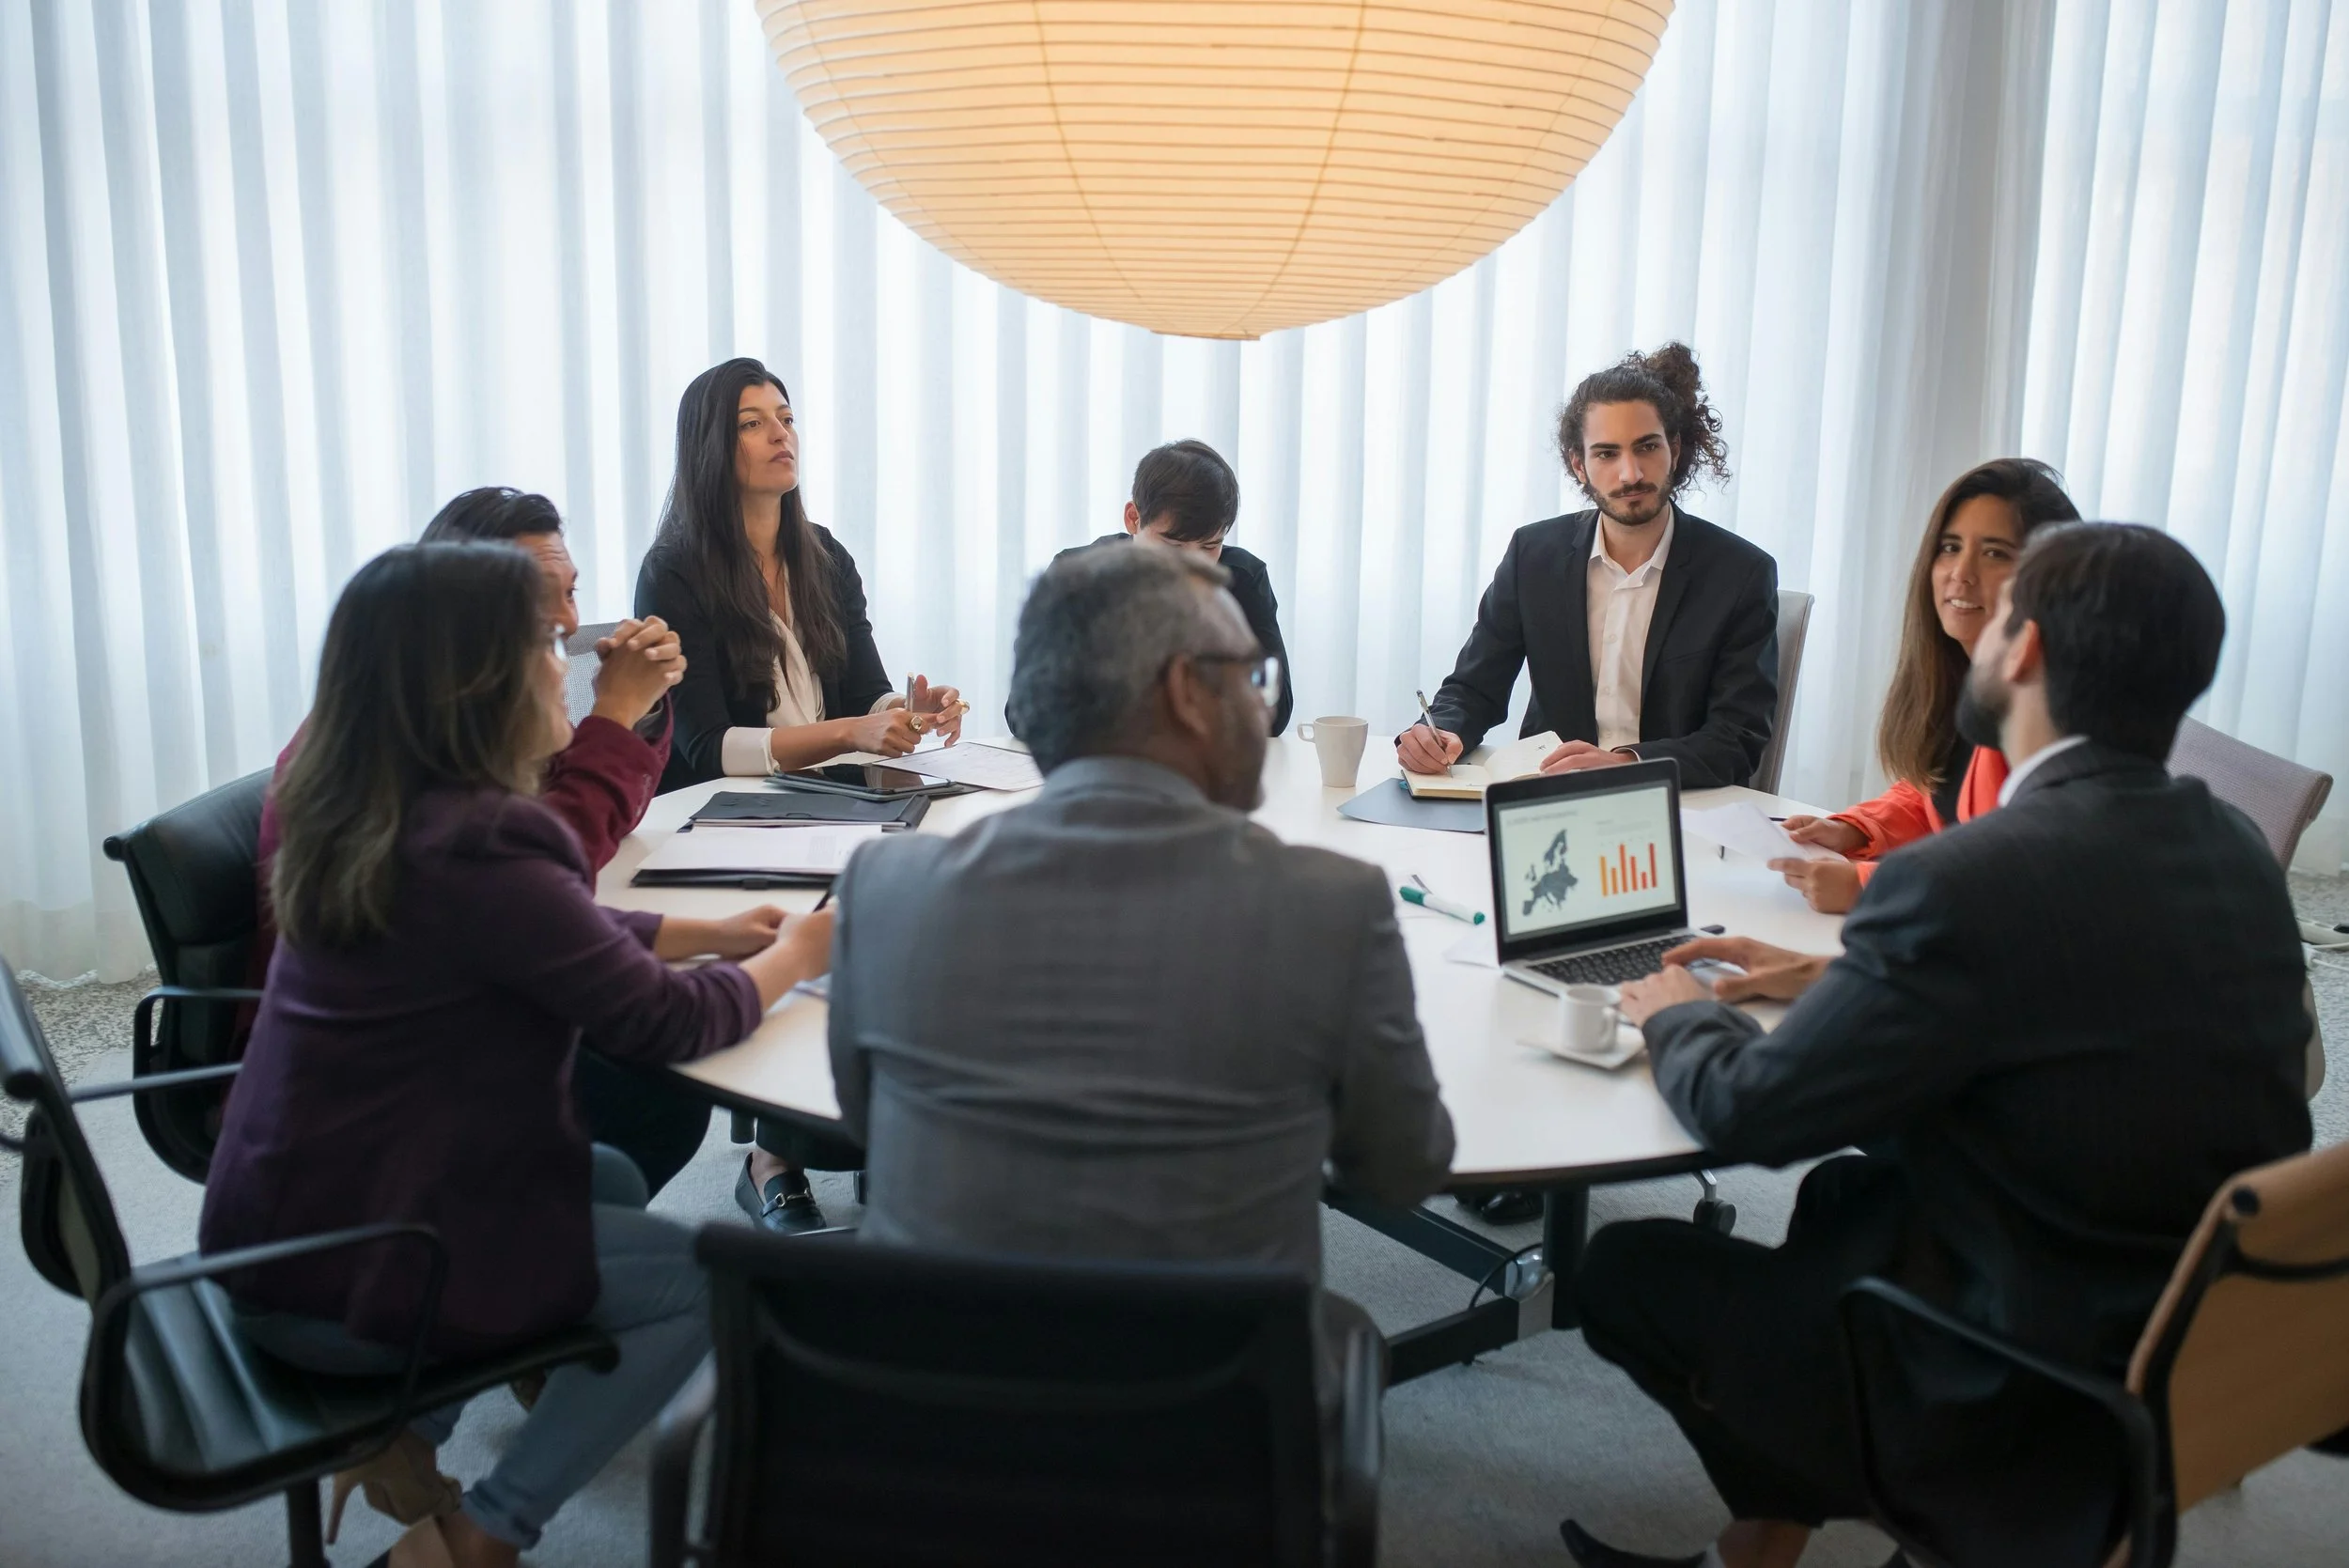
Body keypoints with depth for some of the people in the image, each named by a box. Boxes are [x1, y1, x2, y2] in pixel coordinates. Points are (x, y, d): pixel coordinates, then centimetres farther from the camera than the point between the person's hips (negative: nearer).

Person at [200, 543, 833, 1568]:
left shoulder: (367, 819, 1)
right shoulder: (473, 848, -28)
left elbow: (553, 937, 14)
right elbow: (664, 1023, -19)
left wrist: (708, 934, 10)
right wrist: (792, 956, -2)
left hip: (288, 1215, 9)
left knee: (616, 1179, 22)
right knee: (706, 1280, -2)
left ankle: (403, 1437, 18)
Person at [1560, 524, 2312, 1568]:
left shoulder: (1964, 882, -26)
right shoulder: (2239, 853, -2)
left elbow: (1747, 1114, -16)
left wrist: (1679, 1017, 4)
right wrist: (1837, 982, 13)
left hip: (2022, 1409, -8)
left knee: (1621, 1268, 8)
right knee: (1847, 1190, 27)